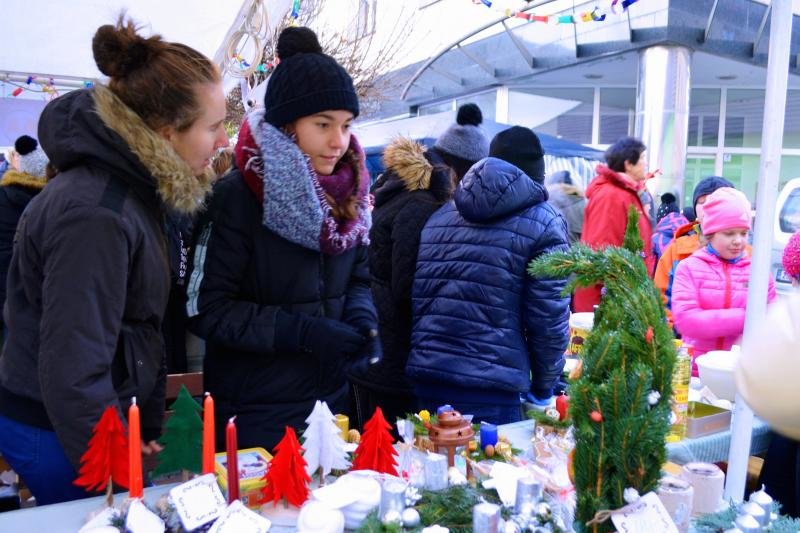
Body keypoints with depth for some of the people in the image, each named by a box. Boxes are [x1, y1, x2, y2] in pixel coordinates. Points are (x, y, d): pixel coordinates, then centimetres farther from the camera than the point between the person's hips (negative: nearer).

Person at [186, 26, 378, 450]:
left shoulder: (348, 192, 1)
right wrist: (301, 331, -24)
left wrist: (362, 319, -11)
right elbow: (205, 310, -16)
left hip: (331, 399, 6)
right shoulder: (237, 197, -17)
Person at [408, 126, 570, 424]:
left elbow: (419, 300, 14)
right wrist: (543, 388, 7)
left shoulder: (439, 216, 14)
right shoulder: (544, 223, -2)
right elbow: (549, 319, -7)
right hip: (490, 389, -5)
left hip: (426, 378, 5)